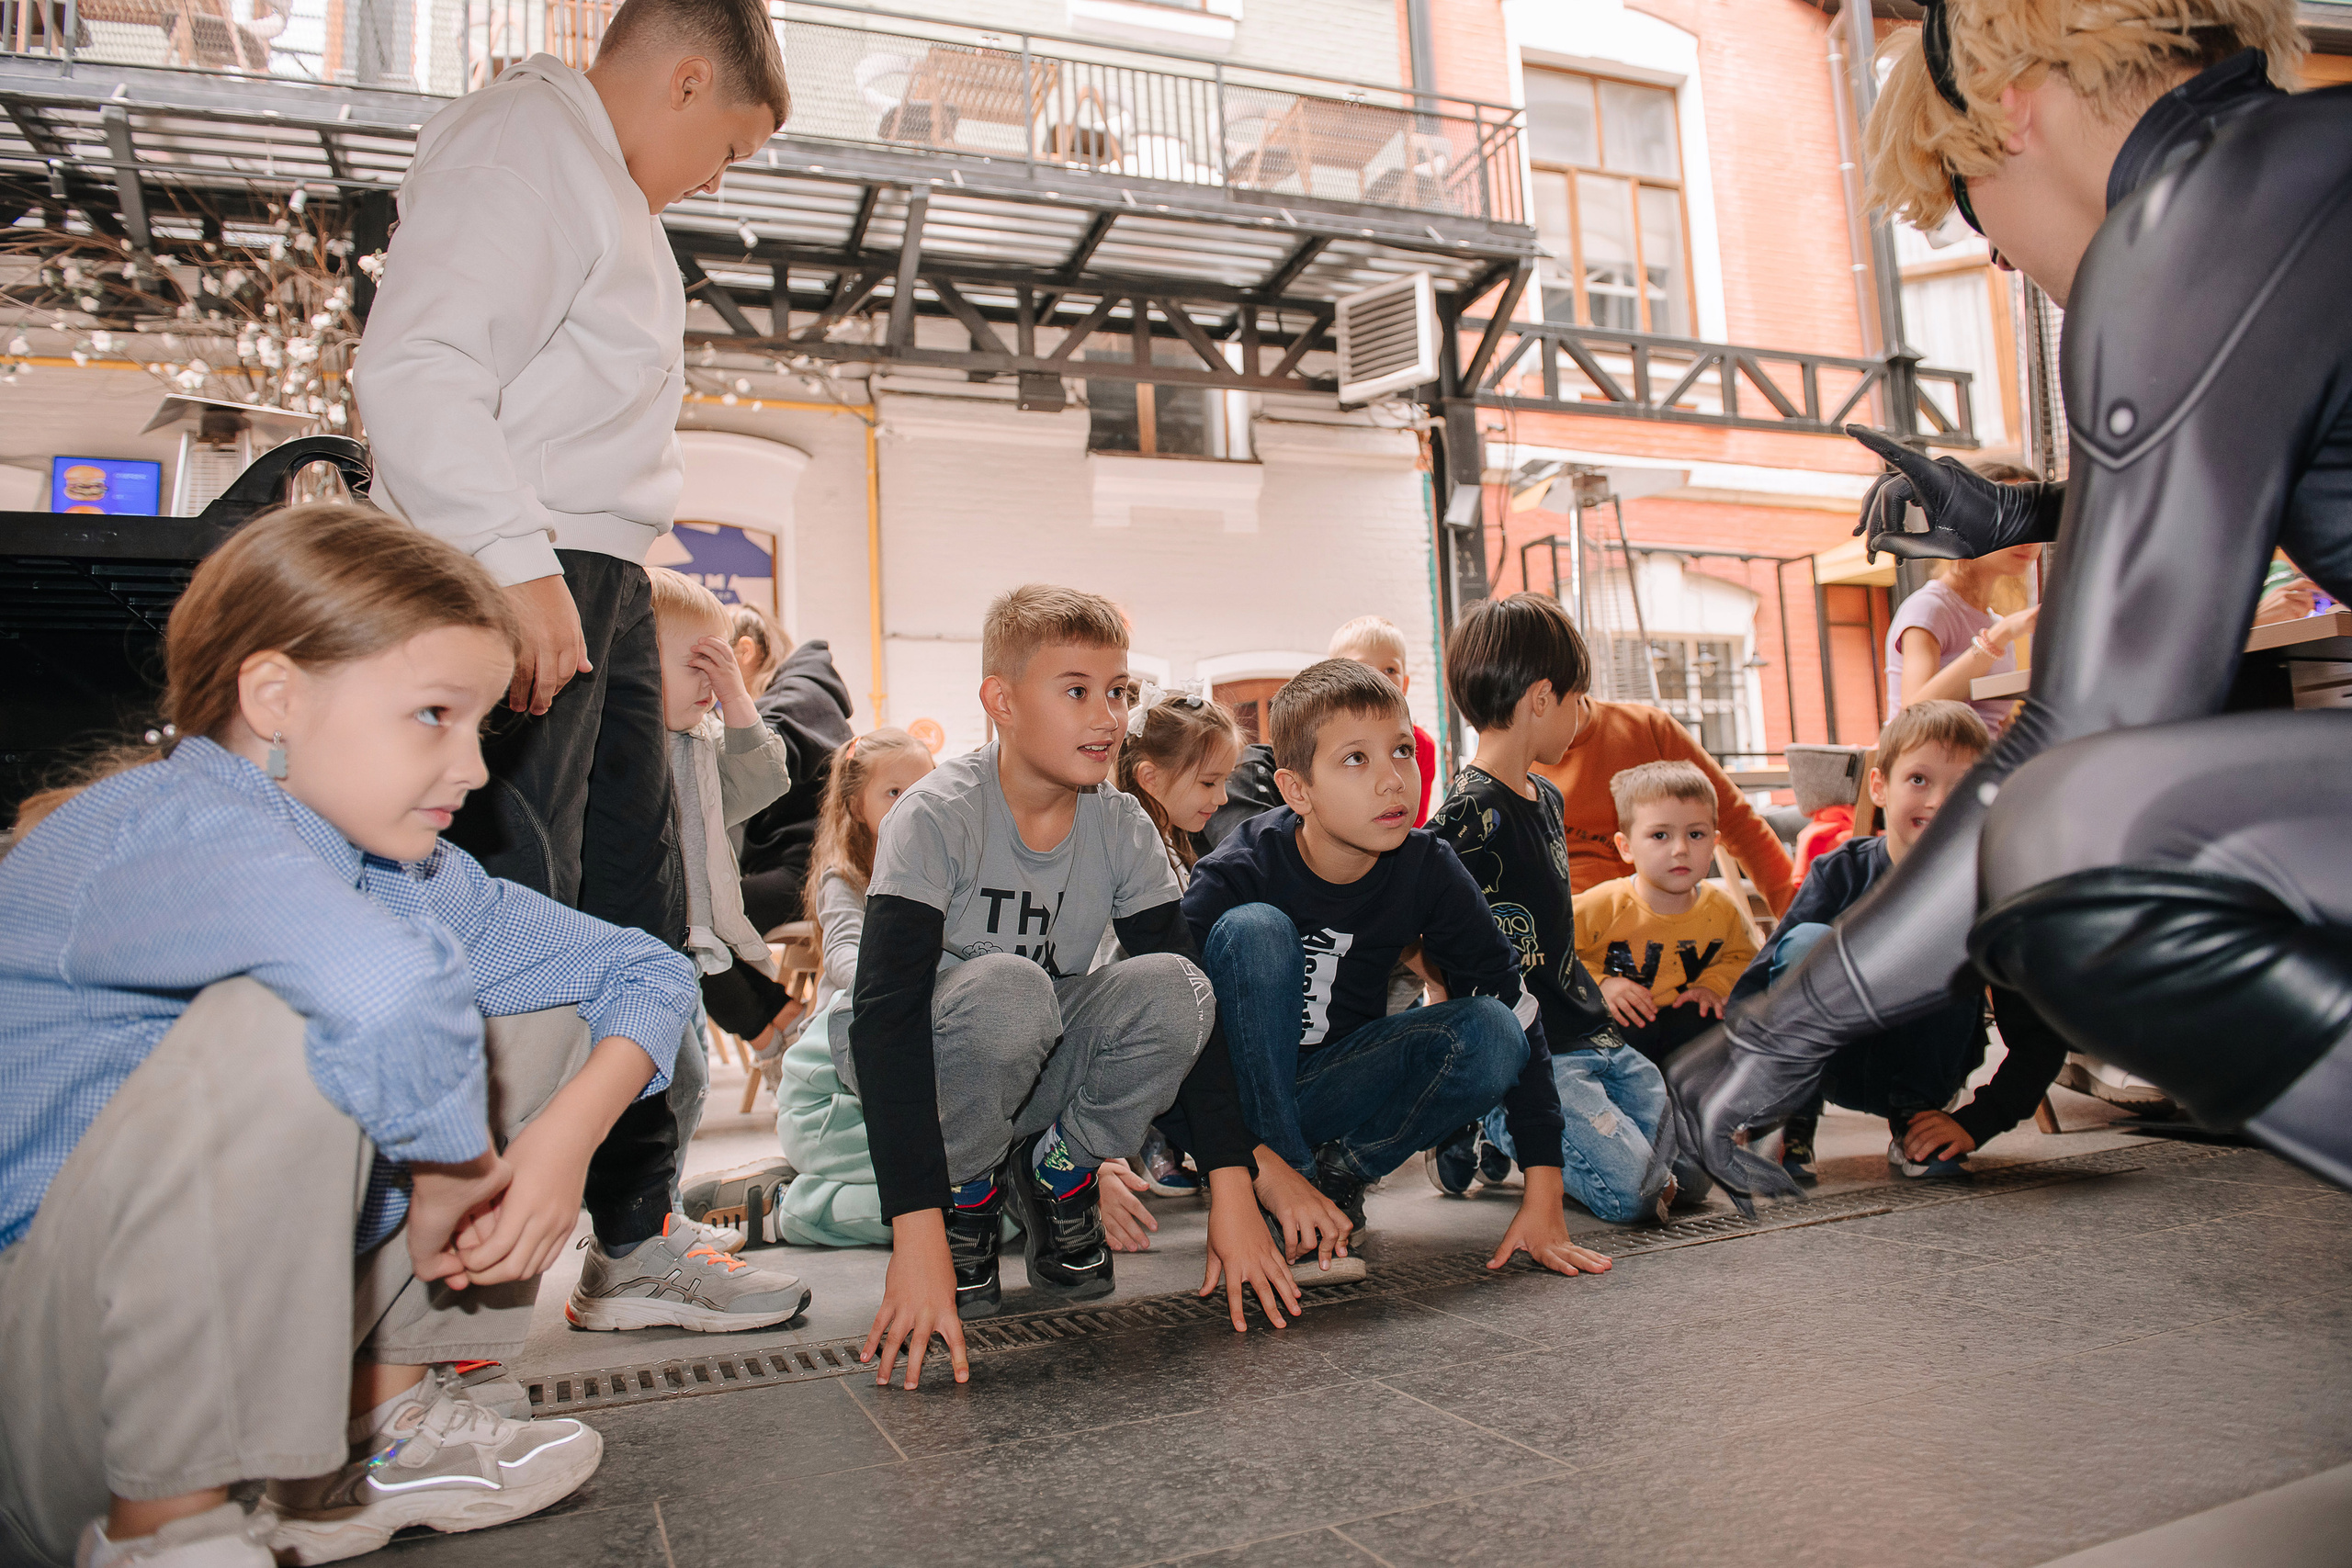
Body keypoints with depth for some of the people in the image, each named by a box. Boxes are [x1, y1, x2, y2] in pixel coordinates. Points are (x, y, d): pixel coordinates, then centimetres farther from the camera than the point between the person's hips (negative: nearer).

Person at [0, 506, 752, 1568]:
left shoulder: (407, 868, 0)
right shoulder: (171, 826, -24)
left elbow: (647, 973, 3)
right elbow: (390, 986, -47)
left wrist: (566, 1136, -14)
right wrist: (452, 1170, -28)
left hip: (248, 1327, 8)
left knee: (543, 1010, 2)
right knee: (277, 1026, -33)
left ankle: (379, 1422, 8)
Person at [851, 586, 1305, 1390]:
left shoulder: (1122, 828, -10)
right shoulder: (936, 817, -23)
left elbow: (1192, 1008, -10)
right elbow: (885, 1014, -32)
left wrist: (1232, 1192, -19)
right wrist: (917, 1235, -40)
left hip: (1038, 1070, 4)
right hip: (921, 1073, -3)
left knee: (1172, 988, -25)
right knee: (1008, 989, -36)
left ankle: (1056, 1176, 0)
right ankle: (965, 1201, -7)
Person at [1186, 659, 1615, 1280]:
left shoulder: (1428, 871, -13)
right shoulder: (1237, 874, -22)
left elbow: (1515, 1008, -11)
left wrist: (1544, 1194, -16)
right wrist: (1255, 1160, -34)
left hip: (1332, 1086, 3)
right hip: (1234, 1090, -2)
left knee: (1492, 1033, -23)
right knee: (1253, 929, -31)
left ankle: (1337, 1172, -7)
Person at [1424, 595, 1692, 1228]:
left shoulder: (1546, 800, 14)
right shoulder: (1470, 818, -17)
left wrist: (1598, 1007, 17)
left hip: (1590, 1038, 9)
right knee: (1632, 1189, -18)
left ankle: (1506, 1131, 15)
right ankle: (1481, 1136, 3)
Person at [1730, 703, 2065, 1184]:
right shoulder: (1840, 874, -15)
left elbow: (2041, 1035, -10)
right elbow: (1756, 984, -20)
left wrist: (1975, 1124, -19)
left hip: (1925, 1068, 1)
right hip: (1836, 1067, 0)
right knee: (1807, 942, -29)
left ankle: (1912, 1120, -7)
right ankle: (1793, 1122, -13)